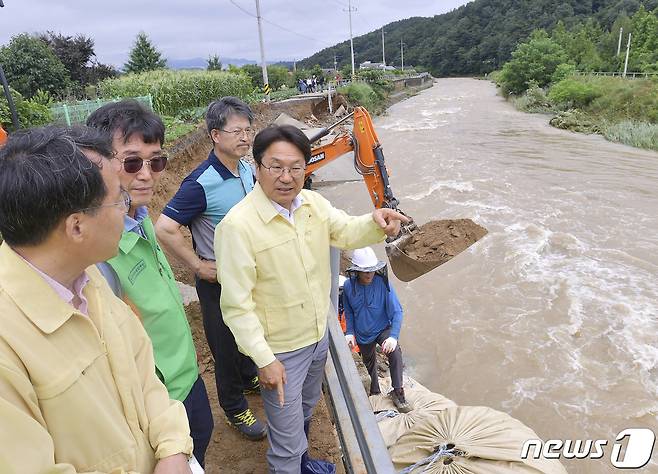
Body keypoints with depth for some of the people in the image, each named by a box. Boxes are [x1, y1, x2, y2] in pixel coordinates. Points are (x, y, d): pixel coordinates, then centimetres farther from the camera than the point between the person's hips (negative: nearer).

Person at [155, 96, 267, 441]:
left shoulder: (247, 170, -3)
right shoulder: (201, 183, -25)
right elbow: (165, 229, -25)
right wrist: (199, 266, -19)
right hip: (219, 280, -6)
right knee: (225, 344, 13)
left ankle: (249, 377, 54)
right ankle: (235, 407, 36)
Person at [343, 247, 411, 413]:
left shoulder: (382, 283, -25)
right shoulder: (348, 286, -17)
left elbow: (397, 311, -25)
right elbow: (349, 312, 0)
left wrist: (393, 336, -37)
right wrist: (350, 332, -8)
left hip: (382, 329, -3)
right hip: (362, 334, 3)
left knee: (395, 352, -31)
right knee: (369, 363, 24)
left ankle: (398, 393, -14)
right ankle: (375, 392, 54)